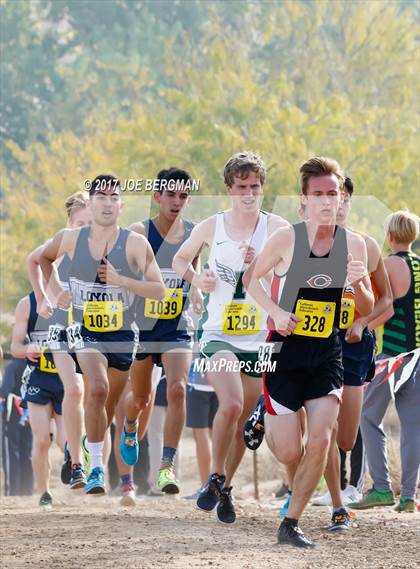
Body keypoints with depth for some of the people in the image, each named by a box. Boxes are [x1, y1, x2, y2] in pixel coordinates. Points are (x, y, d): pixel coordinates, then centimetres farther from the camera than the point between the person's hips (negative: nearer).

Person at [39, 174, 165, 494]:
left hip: (122, 336, 1)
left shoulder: (135, 244, -9)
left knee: (109, 406, 15)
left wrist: (120, 279, -24)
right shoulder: (71, 239, -2)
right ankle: (96, 468, -22)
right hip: (85, 332, -1)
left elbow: (159, 291, -12)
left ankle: (92, 454, 42)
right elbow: (43, 258, 20)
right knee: (98, 389, -27)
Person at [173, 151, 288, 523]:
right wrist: (196, 279, -1)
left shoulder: (277, 228, -2)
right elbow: (180, 259, 19)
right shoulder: (209, 228, 2)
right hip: (218, 335, -1)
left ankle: (226, 488, 31)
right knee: (231, 405, -25)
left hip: (258, 338, 2)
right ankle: (216, 477, -5)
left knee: (242, 421, 10)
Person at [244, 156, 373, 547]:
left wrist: (358, 284, -14)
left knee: (320, 441, -12)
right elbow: (251, 277, 5)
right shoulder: (286, 238, -10)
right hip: (284, 351, -2)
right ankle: (270, 423, 37)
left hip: (327, 354, 2)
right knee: (289, 452, -1)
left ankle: (291, 523, 2)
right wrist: (276, 311, -12)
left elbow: (366, 310, 8)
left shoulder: (354, 244, 0)